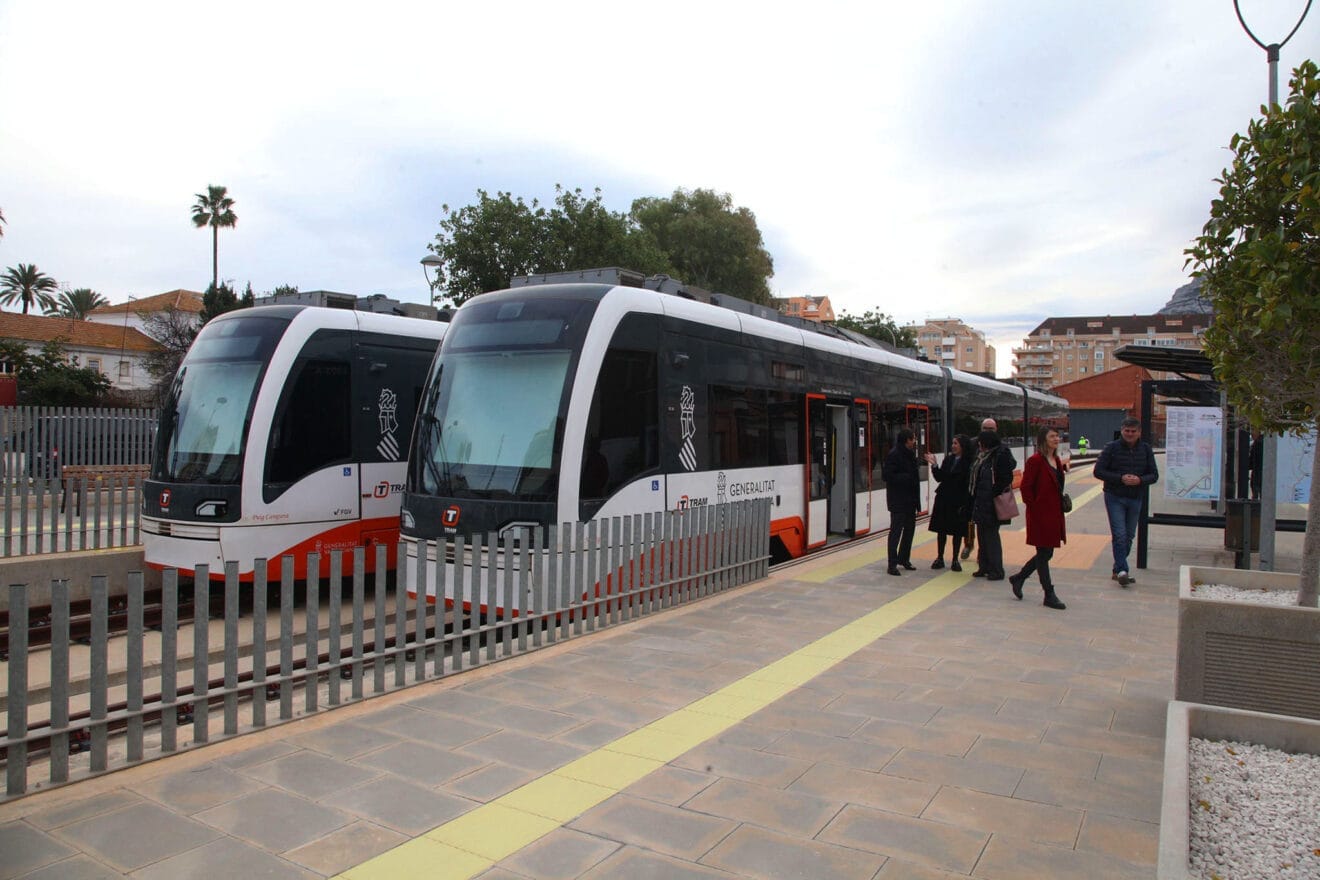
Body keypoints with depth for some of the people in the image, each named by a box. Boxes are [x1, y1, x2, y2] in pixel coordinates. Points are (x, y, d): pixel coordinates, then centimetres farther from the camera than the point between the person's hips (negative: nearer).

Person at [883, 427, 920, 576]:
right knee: (896, 531, -5)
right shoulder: (894, 454, -15)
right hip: (898, 501, -9)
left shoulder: (910, 453, 13)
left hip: (910, 499, 9)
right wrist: (906, 477, -21)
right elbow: (886, 475, -20)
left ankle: (904, 559, 29)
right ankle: (892, 564, -1)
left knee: (909, 528, 16)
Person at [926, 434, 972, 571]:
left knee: (957, 531, 6)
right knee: (941, 529, 8)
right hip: (944, 499, 4)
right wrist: (934, 465, -10)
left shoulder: (969, 463, -9)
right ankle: (939, 558, 18)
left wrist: (966, 504, -15)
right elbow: (939, 478, 4)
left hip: (959, 502, -4)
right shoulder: (948, 459, 5)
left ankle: (955, 560, 18)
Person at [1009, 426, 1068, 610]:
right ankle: (1049, 596, 9)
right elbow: (1025, 487, -16)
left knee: (1046, 554, 15)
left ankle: (1018, 578, 31)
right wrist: (1034, 507, -14)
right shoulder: (1035, 461, -14)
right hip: (1040, 515, -9)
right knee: (1044, 554, 1)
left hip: (1054, 514, 9)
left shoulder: (1057, 461, 12)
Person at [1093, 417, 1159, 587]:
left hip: (1136, 499, 4)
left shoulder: (1146, 449, 5)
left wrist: (1140, 480, -16)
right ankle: (1122, 570, -10)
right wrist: (1120, 478, -18)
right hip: (1115, 498, -4)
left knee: (1129, 537, 10)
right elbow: (1098, 471, -7)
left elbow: (1154, 475, 5)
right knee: (1119, 535, -11)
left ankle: (1117, 571, 20)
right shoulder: (1111, 447, -5)